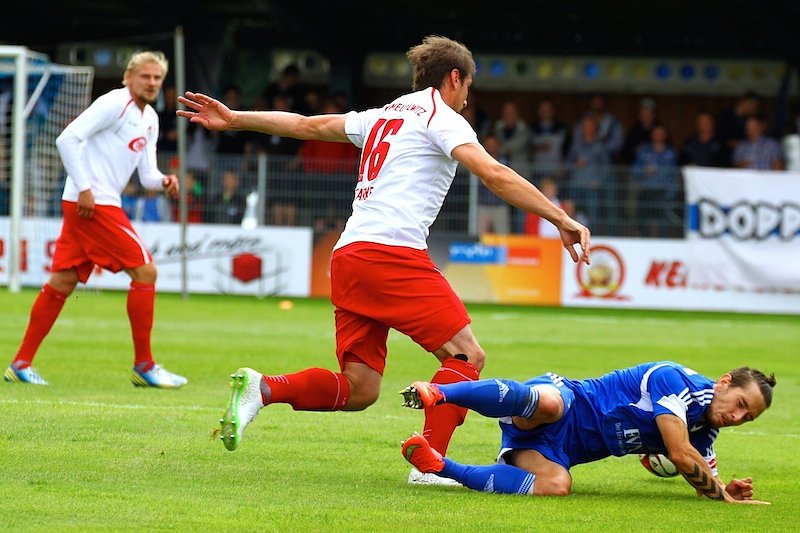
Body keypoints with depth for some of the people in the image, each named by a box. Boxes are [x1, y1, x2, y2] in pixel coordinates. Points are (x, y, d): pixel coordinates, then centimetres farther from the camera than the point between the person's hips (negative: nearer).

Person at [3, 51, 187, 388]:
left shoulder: (149, 119, 18)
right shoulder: (115, 103, -10)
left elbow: (146, 175, 19)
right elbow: (68, 139, -18)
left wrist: (163, 181, -3)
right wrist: (84, 188, -20)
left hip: (103, 204, 9)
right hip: (91, 204, -9)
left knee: (62, 282, 9)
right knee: (145, 270, -9)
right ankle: (144, 366, -4)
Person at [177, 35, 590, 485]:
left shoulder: (383, 117, 25)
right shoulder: (442, 118, 4)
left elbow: (307, 125, 29)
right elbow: (495, 174, -9)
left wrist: (234, 119, 38)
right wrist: (561, 219, -11)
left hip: (348, 257, 8)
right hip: (394, 252, -8)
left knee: (359, 390, 6)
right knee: (467, 355, -5)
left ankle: (262, 389, -10)